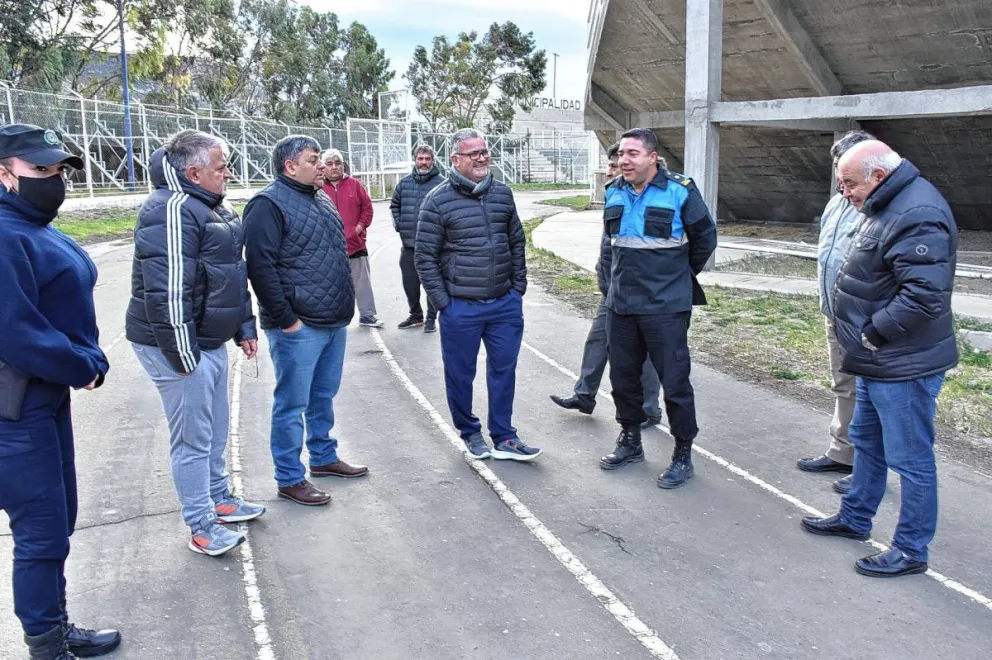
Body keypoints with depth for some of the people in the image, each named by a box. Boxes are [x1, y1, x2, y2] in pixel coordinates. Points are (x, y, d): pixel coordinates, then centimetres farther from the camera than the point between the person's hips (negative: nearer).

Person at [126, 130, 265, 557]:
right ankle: (201, 527, 13)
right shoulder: (173, 209, -20)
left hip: (211, 341, 10)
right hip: (178, 345, -10)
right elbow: (166, 289, -25)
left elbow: (234, 274, 21)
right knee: (192, 437, 1)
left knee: (216, 428, 21)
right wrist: (182, 354, -23)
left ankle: (219, 498, 37)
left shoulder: (214, 206, 14)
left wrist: (244, 328, 18)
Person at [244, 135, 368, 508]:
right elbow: (260, 266, -19)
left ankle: (323, 458, 35)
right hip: (299, 327, -8)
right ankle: (290, 479, 12)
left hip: (334, 323, 9)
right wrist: (284, 319, -19)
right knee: (292, 404, 2)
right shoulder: (269, 204, -12)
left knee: (324, 397, 20)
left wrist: (345, 307, 18)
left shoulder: (321, 200, 15)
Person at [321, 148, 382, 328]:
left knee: (362, 283, 9)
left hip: (356, 244, 2)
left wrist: (360, 227, -5)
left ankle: (367, 315, 19)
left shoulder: (354, 184, 6)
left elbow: (367, 208, 6)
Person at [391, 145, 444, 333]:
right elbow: (395, 205, 20)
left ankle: (431, 319, 16)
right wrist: (398, 224, 10)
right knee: (409, 283, 13)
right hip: (408, 244, 5)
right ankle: (415, 316, 30)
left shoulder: (441, 183, -8)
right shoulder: (404, 182, 8)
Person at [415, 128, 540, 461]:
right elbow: (424, 257, -6)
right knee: (460, 374, 9)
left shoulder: (502, 193, 6)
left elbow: (517, 243, 14)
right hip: (460, 308, -4)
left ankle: (503, 439, 23)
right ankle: (470, 433, 29)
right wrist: (443, 302, -9)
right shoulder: (438, 201, -7)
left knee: (503, 371, 10)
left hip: (505, 305, 4)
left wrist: (518, 287, 9)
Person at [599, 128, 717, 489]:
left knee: (675, 381, 0)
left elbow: (705, 237, 2)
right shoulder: (614, 193, 6)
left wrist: (682, 274, 11)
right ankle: (630, 440, 33)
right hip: (620, 304, 6)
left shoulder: (680, 191, -10)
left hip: (666, 306, -5)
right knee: (622, 376, 14)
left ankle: (683, 455, 15)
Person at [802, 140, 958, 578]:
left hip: (903, 366, -11)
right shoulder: (890, 205, 11)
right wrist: (867, 337, 10)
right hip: (879, 360, 11)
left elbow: (924, 296, -30)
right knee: (866, 442, 23)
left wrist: (872, 333, -19)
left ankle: (911, 551, 17)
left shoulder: (918, 216, -23)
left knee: (910, 459, 3)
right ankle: (854, 519, 40)